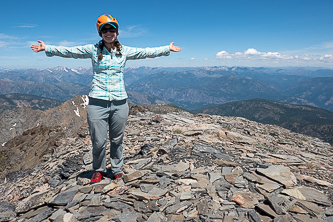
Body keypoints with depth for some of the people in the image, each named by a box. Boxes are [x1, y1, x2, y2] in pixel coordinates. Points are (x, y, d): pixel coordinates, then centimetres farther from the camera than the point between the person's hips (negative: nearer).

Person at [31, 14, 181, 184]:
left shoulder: (124, 51, 8)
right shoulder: (93, 50, 5)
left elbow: (146, 52, 14)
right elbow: (69, 51, 8)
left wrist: (167, 49, 18)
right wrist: (47, 48, 5)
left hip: (119, 103, 1)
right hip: (97, 102, -1)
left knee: (117, 140, 12)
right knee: (98, 141, 4)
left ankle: (117, 170, 31)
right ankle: (99, 170, 30)